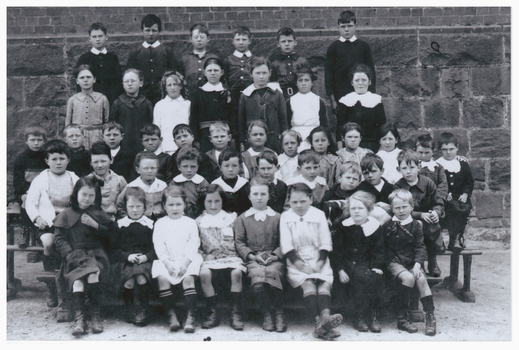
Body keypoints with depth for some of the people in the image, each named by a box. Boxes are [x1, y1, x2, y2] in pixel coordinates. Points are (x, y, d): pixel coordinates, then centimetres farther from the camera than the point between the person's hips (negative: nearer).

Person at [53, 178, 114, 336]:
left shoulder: (99, 214, 20)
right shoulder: (65, 215, 15)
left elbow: (111, 235, 13)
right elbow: (60, 240, 7)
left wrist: (95, 225, -2)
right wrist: (70, 255, -10)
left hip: (96, 254, 0)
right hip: (75, 256, 0)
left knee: (94, 274, -32)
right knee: (77, 278, -32)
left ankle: (95, 314, -20)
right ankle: (79, 318, -28)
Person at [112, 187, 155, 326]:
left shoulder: (150, 225, 12)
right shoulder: (120, 224, 12)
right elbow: (114, 249, 7)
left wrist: (146, 256, -11)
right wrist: (127, 256, -10)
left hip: (145, 261, 0)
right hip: (124, 261, 0)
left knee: (142, 279, -31)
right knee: (128, 282, -29)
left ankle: (141, 310, -10)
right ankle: (129, 309, -2)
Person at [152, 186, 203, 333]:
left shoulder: (190, 223, 13)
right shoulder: (160, 223, 14)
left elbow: (193, 245, 3)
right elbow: (158, 245, 4)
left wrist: (185, 262, -12)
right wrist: (167, 263, -11)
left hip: (186, 260, 0)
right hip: (166, 261, 1)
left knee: (188, 278, -28)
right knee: (162, 278, -27)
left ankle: (190, 316, -22)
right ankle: (171, 315, -18)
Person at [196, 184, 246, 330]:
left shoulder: (231, 218, 14)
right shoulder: (199, 221, 15)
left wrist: (239, 255, -2)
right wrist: (202, 256, -3)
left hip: (231, 257, 0)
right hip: (210, 259, 1)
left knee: (237, 273, -33)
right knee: (204, 274, -33)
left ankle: (235, 313, -20)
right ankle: (212, 313, -17)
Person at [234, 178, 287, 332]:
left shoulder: (277, 218, 16)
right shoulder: (242, 219, 16)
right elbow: (239, 243, 8)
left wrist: (275, 255, -9)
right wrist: (253, 256, -7)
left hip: (274, 260, 0)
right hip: (253, 260, 0)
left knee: (273, 272, -32)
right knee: (258, 278, -31)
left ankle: (279, 313, -12)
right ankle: (266, 315, -11)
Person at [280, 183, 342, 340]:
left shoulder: (319, 215, 8)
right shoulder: (285, 217, 5)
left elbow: (325, 243, 5)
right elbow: (287, 246, -2)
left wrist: (319, 265, -9)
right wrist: (302, 266, -14)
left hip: (319, 261, 2)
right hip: (297, 262, -2)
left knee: (325, 283, -24)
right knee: (308, 283, -27)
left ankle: (325, 317, -43)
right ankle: (319, 321, -39)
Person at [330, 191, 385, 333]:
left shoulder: (375, 227, 5)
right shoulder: (343, 227, 4)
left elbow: (378, 252, 6)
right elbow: (336, 250, 2)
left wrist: (376, 268, -11)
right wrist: (340, 270, -10)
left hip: (367, 264, 1)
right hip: (348, 264, -1)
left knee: (374, 278, -30)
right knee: (360, 277, -31)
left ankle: (372, 316, -17)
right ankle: (359, 317, -22)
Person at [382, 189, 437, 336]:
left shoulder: (416, 225, 8)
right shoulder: (387, 226, 4)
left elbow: (420, 247, 3)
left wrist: (417, 264, -12)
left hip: (411, 262, 2)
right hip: (394, 262, -2)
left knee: (421, 279, -24)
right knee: (408, 278, -28)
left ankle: (430, 316, -14)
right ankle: (402, 318, -21)